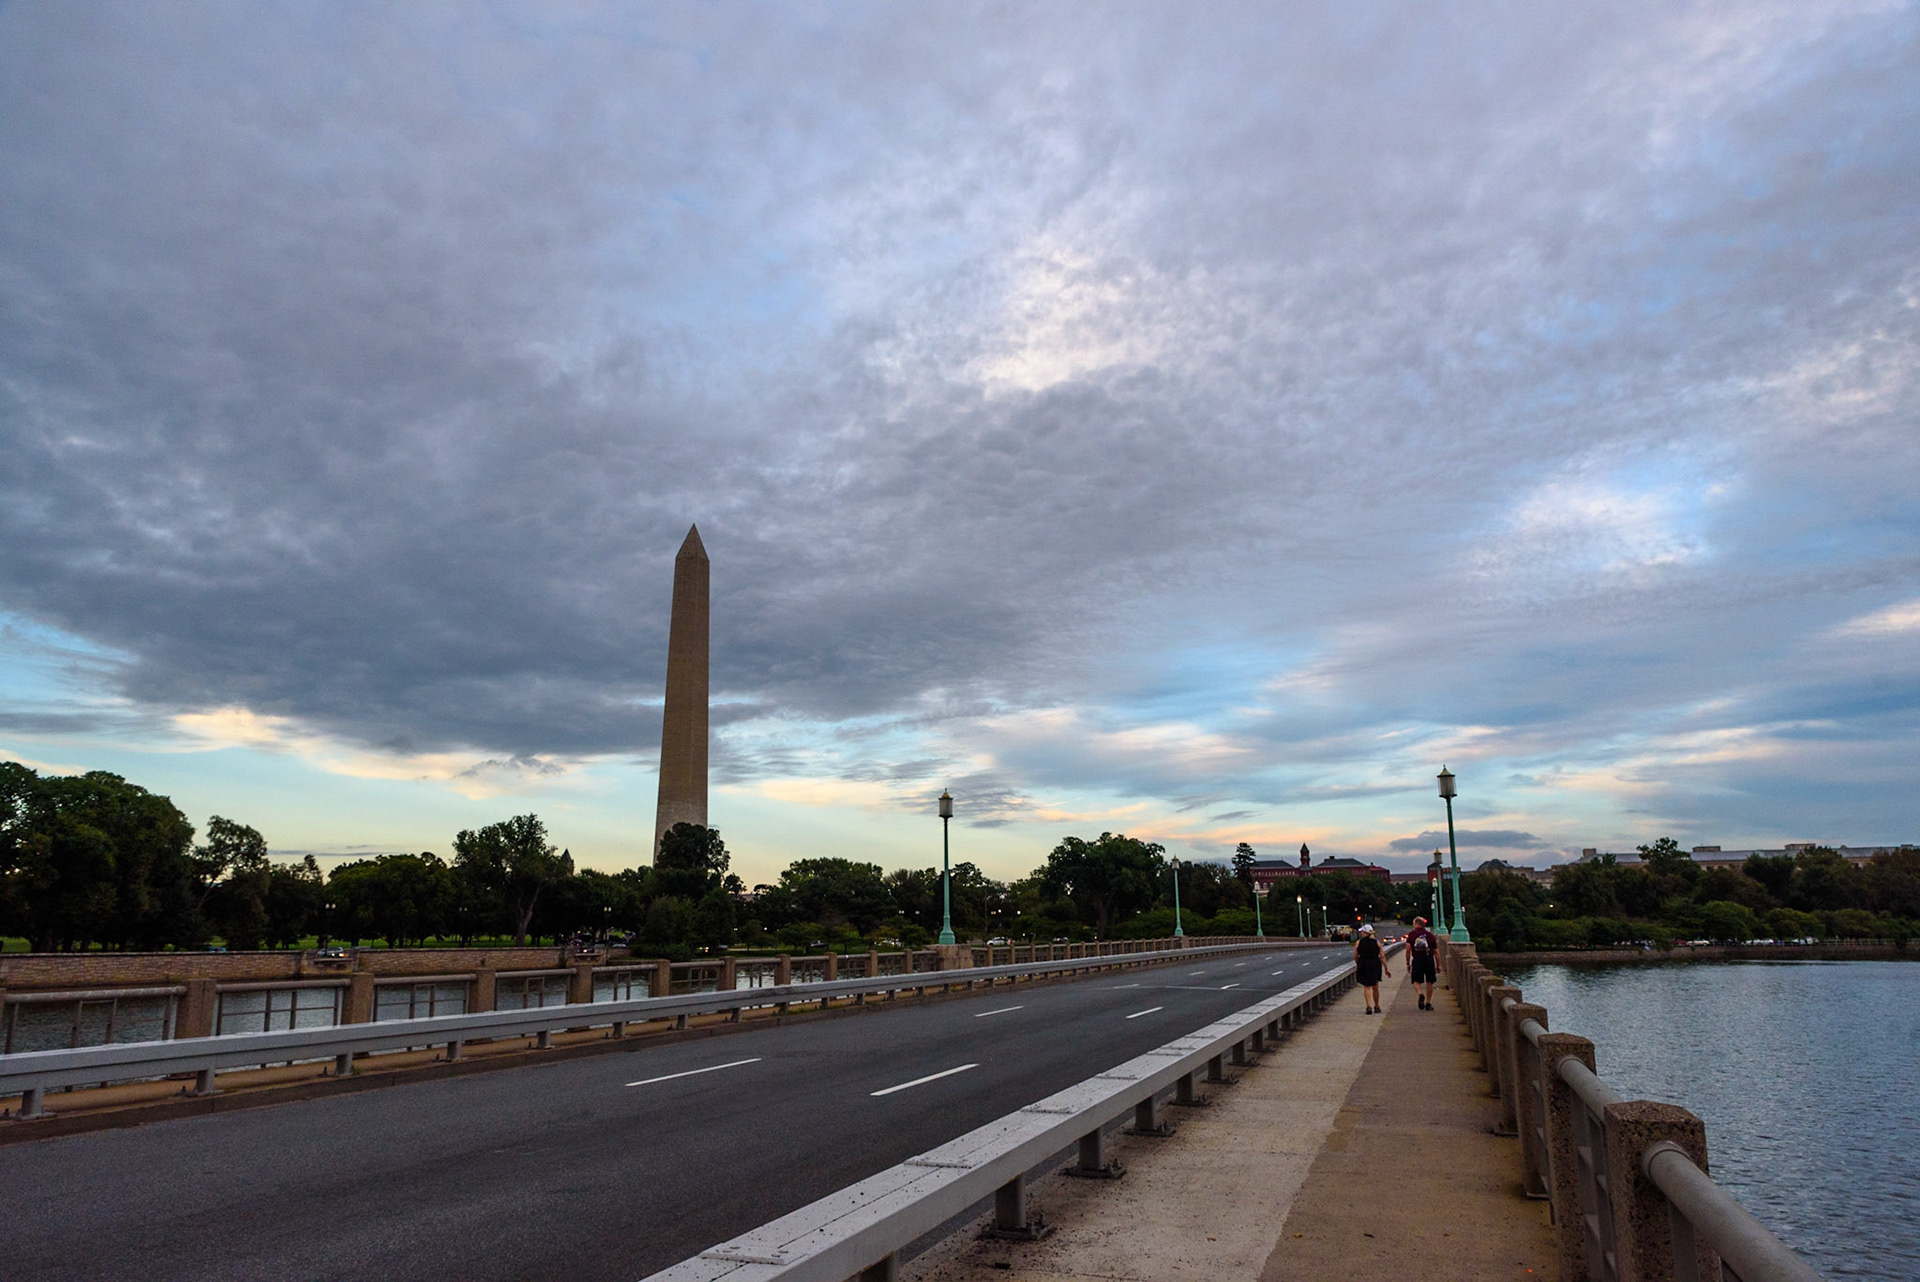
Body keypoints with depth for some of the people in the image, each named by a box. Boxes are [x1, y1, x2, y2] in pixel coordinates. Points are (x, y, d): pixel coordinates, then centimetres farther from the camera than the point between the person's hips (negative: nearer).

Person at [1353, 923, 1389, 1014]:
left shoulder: (1358, 943, -2)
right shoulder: (1377, 942, 2)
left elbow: (1355, 957, 1)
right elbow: (1382, 956, -1)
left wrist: (1358, 965, 20)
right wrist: (1386, 969, 4)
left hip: (1363, 965, -2)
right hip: (1375, 965, 2)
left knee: (1366, 987, 3)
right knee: (1375, 987, 16)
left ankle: (1369, 1006, -13)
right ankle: (1377, 1007, 25)